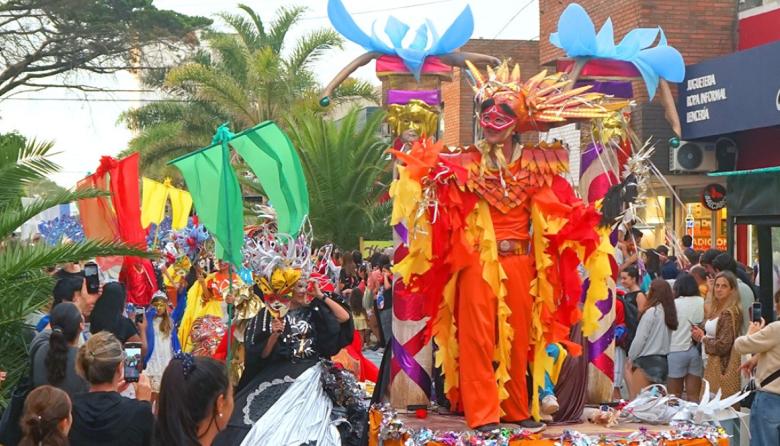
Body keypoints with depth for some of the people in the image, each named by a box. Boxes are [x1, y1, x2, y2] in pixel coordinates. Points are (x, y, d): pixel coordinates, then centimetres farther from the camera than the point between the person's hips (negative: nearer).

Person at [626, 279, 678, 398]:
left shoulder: (651, 312, -12)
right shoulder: (669, 312, 7)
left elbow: (640, 339, -10)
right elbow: (665, 338, 5)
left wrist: (631, 359, 0)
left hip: (647, 361, -8)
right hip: (663, 360, 8)